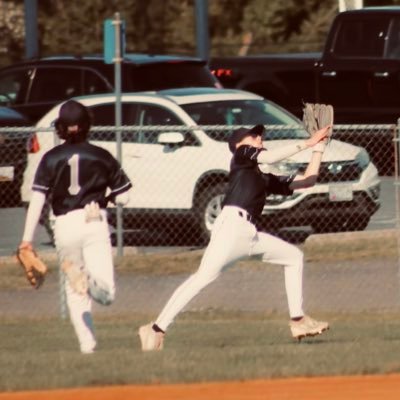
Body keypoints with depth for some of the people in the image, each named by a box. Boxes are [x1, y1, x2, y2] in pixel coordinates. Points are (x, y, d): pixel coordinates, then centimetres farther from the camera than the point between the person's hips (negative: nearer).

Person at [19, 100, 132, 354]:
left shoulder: (51, 159, 5)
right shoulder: (101, 156, 6)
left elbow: (37, 200, -3)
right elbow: (123, 197, 8)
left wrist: (27, 239, -3)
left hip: (64, 226, 1)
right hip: (94, 222, -1)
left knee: (75, 292, 16)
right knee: (106, 293, -9)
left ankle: (86, 341, 3)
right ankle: (94, 281, -42)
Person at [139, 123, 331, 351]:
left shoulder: (266, 180, 28)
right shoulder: (241, 153, 11)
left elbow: (308, 180, 31)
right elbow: (269, 157, -8)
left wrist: (319, 146, 28)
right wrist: (306, 144, -4)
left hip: (251, 235, 9)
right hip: (232, 224, -9)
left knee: (294, 256, 18)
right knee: (205, 276, -22)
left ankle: (298, 321, 17)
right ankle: (157, 330, -27)